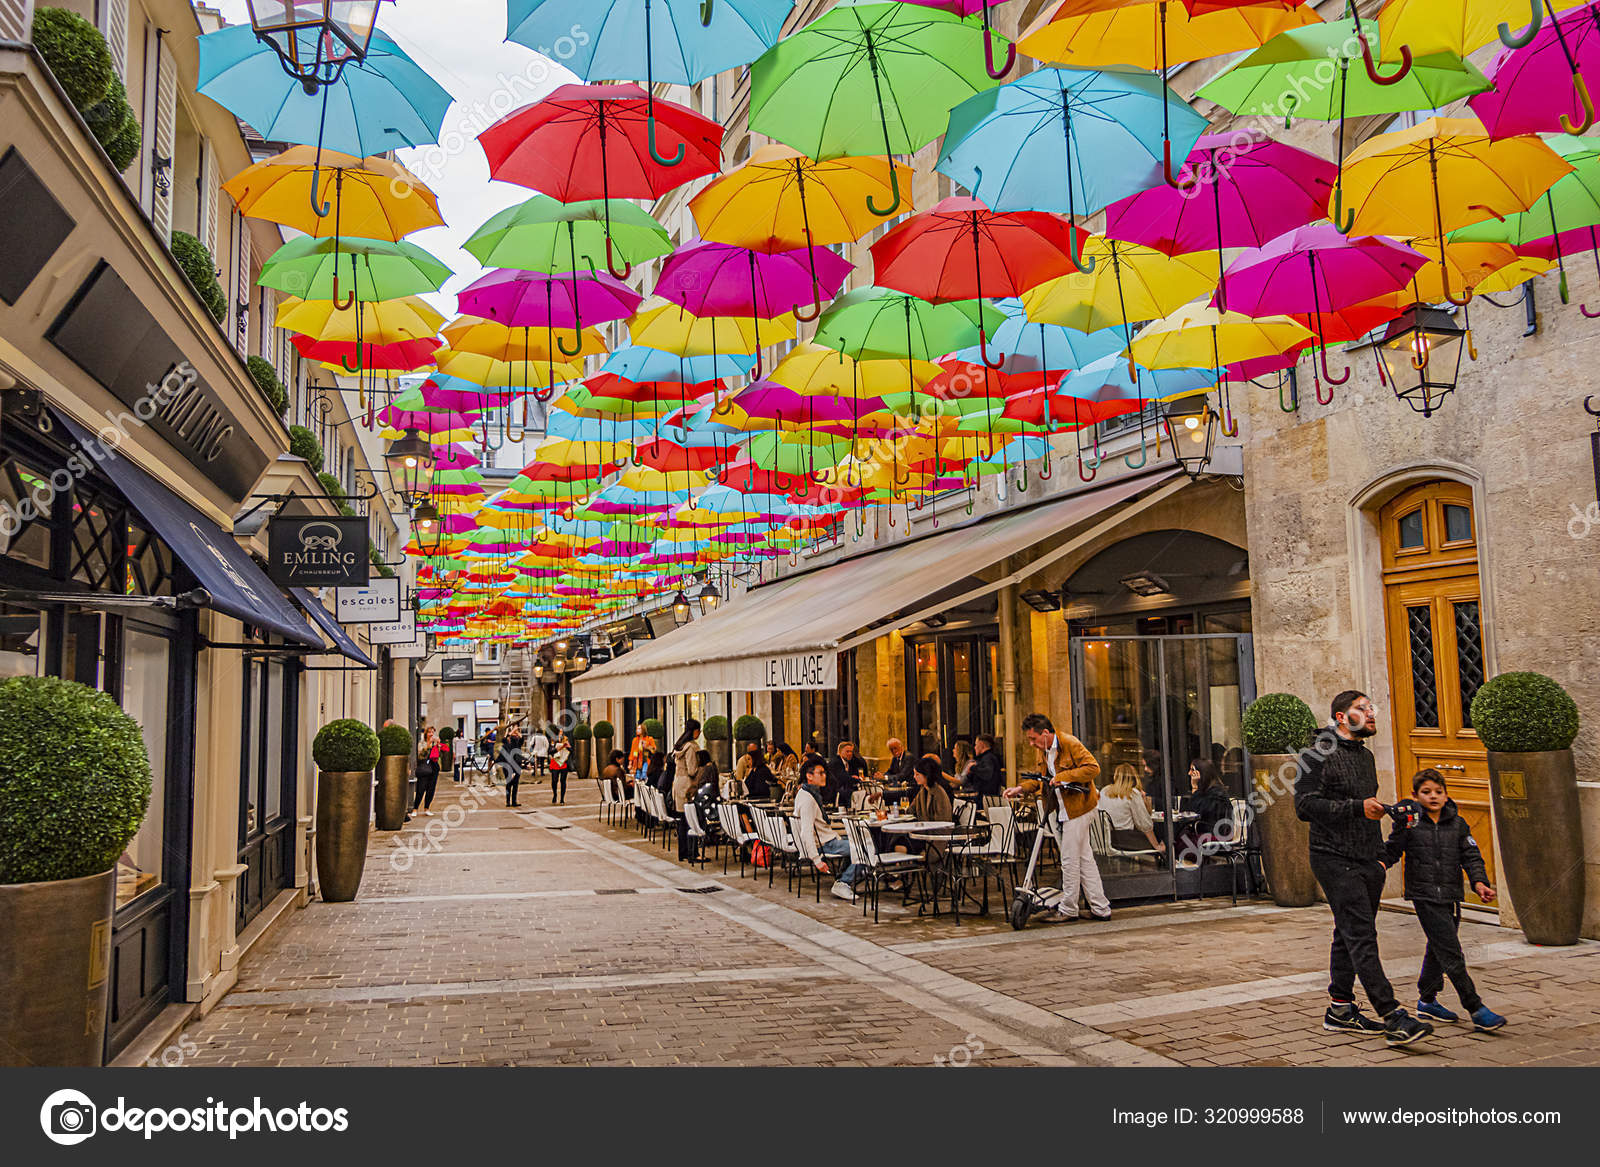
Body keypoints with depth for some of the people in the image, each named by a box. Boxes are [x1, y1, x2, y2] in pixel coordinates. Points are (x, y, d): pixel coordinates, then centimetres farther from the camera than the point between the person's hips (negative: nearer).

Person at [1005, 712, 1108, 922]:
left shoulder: (1070, 743, -16)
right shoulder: (1044, 750, 11)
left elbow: (1093, 768, -21)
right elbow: (1043, 777, 17)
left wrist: (1063, 776, -23)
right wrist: (1022, 787, 1)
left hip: (1077, 808, -9)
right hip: (1063, 810, 9)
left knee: (1069, 860, -3)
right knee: (1085, 859, 11)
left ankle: (1067, 910, 8)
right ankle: (1100, 908, 17)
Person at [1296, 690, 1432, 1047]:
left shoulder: (1365, 755, 18)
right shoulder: (1319, 754, -10)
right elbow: (1305, 805, -18)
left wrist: (1380, 855, 22)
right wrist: (1357, 807, -22)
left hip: (1367, 862, 8)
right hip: (1335, 860, -8)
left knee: (1349, 935, 12)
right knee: (1362, 937, -11)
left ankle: (1340, 1010, 21)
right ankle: (1392, 1018, -13)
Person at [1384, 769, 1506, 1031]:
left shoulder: (1457, 824, 6)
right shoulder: (1410, 822, -6)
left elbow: (1471, 856, 5)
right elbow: (1392, 850, -1)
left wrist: (1479, 882, -10)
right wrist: (1380, 864, -19)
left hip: (1450, 896, 6)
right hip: (1424, 894, -5)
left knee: (1437, 950, 17)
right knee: (1451, 955, -9)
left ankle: (1427, 1001, 33)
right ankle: (1476, 1009, -4)